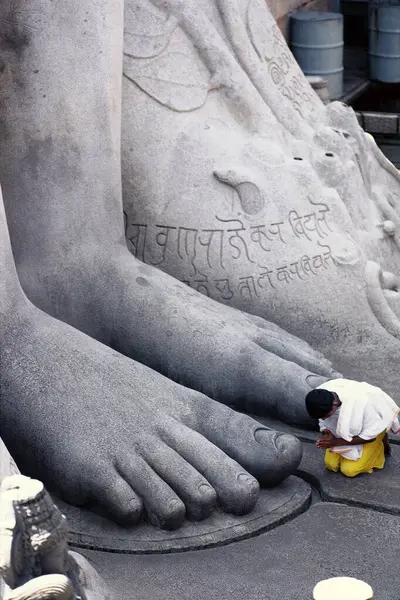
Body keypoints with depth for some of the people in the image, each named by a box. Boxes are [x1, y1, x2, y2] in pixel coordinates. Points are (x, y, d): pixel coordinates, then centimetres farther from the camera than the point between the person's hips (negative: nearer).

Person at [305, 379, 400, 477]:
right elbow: (324, 423, -8)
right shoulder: (321, 395, -28)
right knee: (331, 464, -5)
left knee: (349, 470, -12)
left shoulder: (359, 402, -42)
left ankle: (380, 442, 10)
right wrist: (326, 436, -30)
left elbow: (370, 435, -28)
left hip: (374, 423, -5)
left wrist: (337, 442, -31)